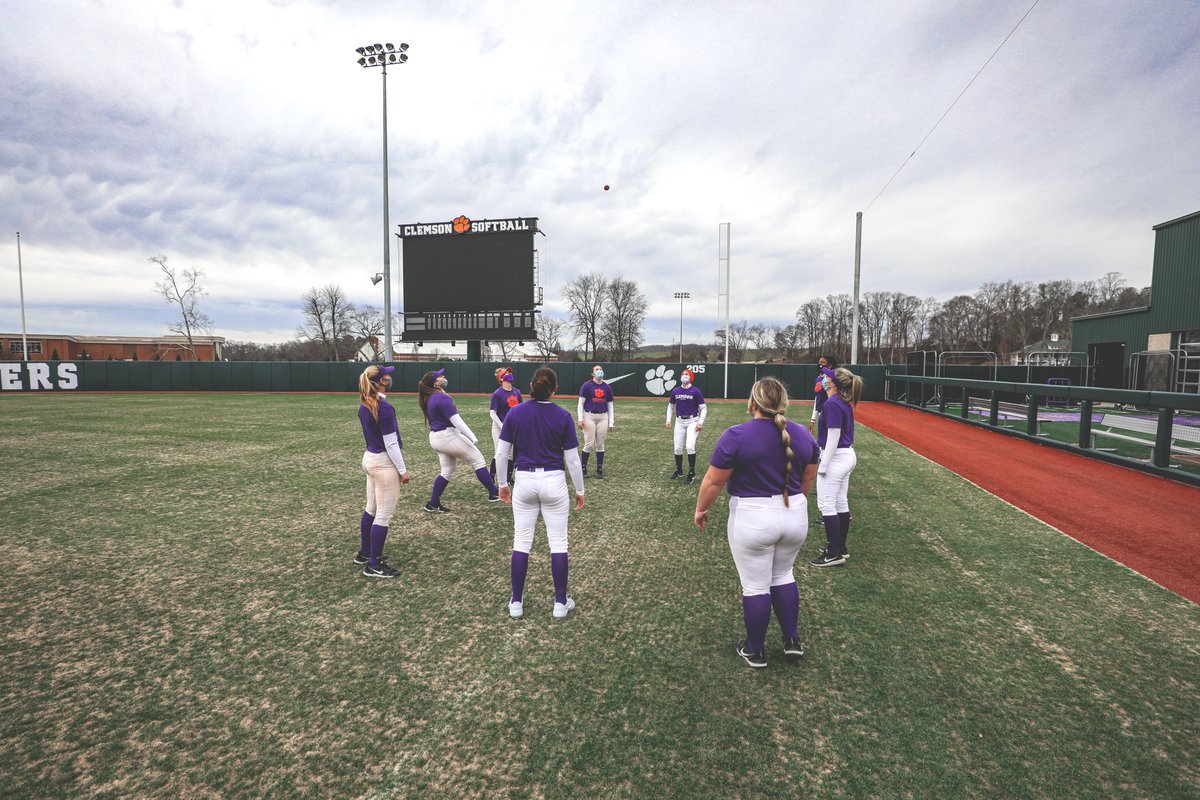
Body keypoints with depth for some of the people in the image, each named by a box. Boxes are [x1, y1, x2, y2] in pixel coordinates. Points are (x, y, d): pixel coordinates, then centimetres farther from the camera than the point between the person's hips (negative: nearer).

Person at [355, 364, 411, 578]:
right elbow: (390, 443, -20)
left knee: (371, 509, 21)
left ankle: (364, 553, 35)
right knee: (384, 515, 0)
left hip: (370, 459, 9)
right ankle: (373, 565, 8)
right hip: (384, 463, -9)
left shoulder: (364, 405, 6)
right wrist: (402, 469, -13)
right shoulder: (384, 408, -21)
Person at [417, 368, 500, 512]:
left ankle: (432, 504, 19)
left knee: (447, 471, 18)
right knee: (478, 460, 1)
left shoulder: (428, 398, 8)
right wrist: (473, 438, -19)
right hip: (448, 436, -9)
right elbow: (457, 421, -21)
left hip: (435, 438, 9)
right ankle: (494, 493, 5)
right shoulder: (442, 398, -19)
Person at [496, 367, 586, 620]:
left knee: (521, 542, 12)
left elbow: (501, 453, 0)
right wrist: (579, 490, 6)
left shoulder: (515, 413, -4)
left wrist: (503, 484, 13)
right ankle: (560, 602, 17)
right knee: (558, 542, 9)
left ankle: (516, 602, 21)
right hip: (554, 482, -2)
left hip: (525, 482, 2)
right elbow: (572, 459, -6)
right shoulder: (563, 416, -9)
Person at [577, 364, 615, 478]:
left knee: (600, 444, 7)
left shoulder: (607, 387, 9)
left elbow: (610, 405, 12)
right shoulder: (587, 386, -2)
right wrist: (580, 419, -10)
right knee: (589, 444, -4)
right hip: (589, 417, -3)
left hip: (603, 417, 3)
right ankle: (583, 469, 8)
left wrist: (611, 422, 7)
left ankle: (599, 469, 16)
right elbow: (581, 403, -2)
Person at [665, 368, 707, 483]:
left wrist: (700, 422, -13)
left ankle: (692, 473, 0)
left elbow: (704, 408, -4)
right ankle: (679, 471, 24)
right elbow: (670, 406, 16)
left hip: (692, 421, -4)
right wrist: (668, 419, 6)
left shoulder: (695, 391, -8)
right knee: (678, 448, 5)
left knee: (690, 447, -15)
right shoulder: (675, 391, 4)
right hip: (679, 421, 4)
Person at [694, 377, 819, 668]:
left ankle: (755, 651, 24)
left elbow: (713, 481, -12)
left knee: (755, 586, 8)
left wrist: (700, 509, 3)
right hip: (796, 517, 5)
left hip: (752, 520, -5)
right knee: (783, 576, 24)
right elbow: (807, 480, 11)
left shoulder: (737, 435, -15)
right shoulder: (803, 434, 1)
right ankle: (792, 641, 28)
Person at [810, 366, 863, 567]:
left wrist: (824, 464, -19)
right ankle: (840, 548, 25)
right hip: (847, 456, 10)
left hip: (835, 457, -10)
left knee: (826, 504, -5)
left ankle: (834, 554, -1)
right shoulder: (845, 402, 7)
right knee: (841, 503, 15)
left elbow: (833, 436, -21)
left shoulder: (833, 404, -18)